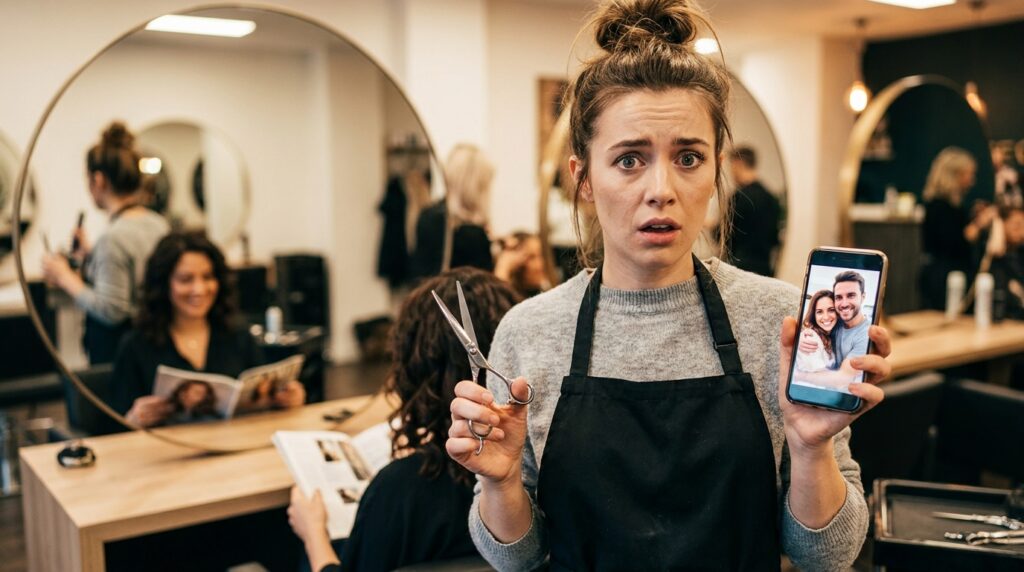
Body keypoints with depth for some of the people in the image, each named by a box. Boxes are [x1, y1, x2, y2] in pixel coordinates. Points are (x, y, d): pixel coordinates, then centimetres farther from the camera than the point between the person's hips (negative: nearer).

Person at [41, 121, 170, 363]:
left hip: (115, 346, -8)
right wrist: (90, 255, 20)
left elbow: (110, 311, -21)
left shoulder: (113, 237, -20)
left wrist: (66, 279, -10)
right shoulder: (158, 223, 3)